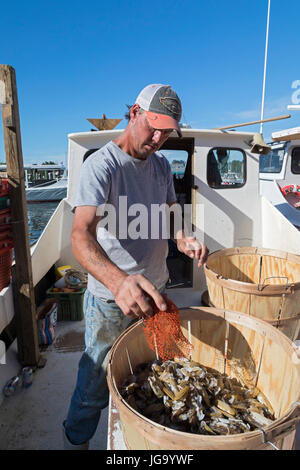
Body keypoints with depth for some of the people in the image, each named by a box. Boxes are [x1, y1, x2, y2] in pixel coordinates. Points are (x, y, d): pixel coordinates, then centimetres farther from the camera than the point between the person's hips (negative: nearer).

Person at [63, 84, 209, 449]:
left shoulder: (161, 165, 5)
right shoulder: (100, 166, -19)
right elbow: (81, 234, -31)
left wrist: (184, 239, -12)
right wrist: (119, 281, -50)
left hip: (154, 291, 7)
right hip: (110, 299, -6)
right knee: (96, 381, 9)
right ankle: (75, 440, 39)